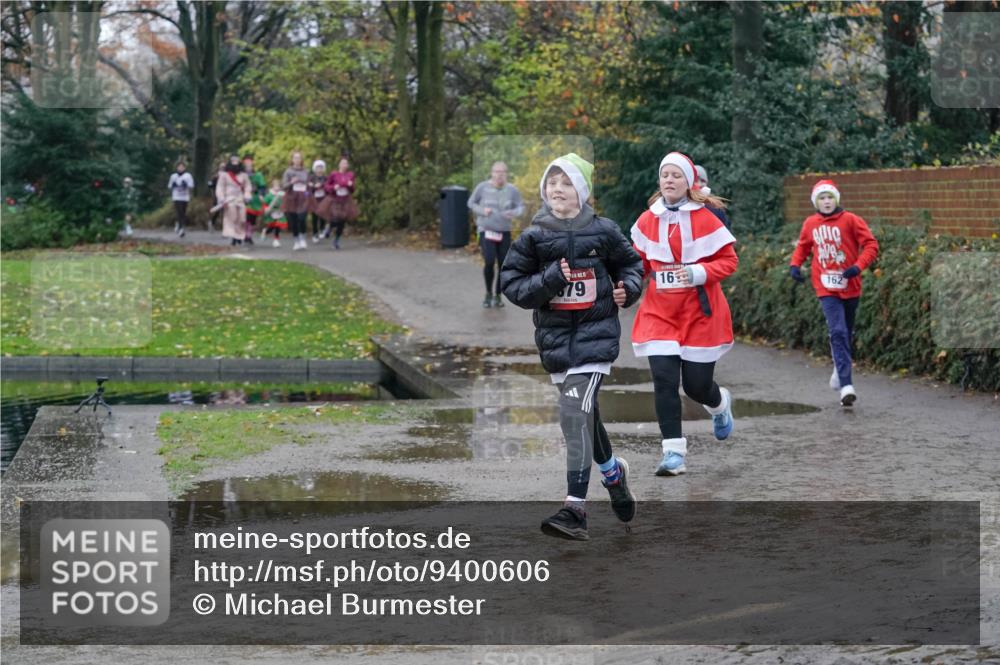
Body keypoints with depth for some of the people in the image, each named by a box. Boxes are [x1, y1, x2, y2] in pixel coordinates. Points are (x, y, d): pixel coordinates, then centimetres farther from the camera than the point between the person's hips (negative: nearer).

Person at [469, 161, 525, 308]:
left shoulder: (512, 190, -5)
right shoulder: (482, 187, -9)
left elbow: (521, 207, 0)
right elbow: (471, 203, 3)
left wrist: (514, 213, -23)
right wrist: (482, 211, -16)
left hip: (504, 232, 2)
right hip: (486, 231, -2)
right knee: (489, 262, -18)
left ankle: (497, 295, 21)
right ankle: (488, 293, 6)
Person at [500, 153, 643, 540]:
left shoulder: (603, 232, -2)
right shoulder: (534, 237, -1)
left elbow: (630, 263, 16)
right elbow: (511, 283, -3)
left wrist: (628, 288, -3)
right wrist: (549, 279, -17)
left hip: (595, 333, -3)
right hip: (554, 336, 3)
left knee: (575, 414, -18)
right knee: (584, 415, 17)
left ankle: (575, 509, -21)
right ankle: (613, 472, 46)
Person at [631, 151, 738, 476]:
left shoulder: (705, 219, -7)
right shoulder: (647, 221, 3)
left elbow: (728, 261, -5)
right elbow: (639, 263, 15)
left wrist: (697, 272, -21)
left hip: (700, 313, -2)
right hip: (659, 312, 2)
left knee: (697, 384, 4)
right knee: (664, 379, -12)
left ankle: (720, 405, 42)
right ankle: (674, 452, -6)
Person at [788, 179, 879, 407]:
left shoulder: (850, 220, -7)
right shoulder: (810, 224, 2)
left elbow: (871, 245, -8)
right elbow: (802, 247, 18)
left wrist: (858, 266, -22)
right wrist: (795, 265, 0)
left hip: (850, 287, 0)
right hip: (826, 288, 0)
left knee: (846, 333, 15)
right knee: (838, 333, -14)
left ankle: (839, 369, 42)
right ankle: (846, 386, -20)